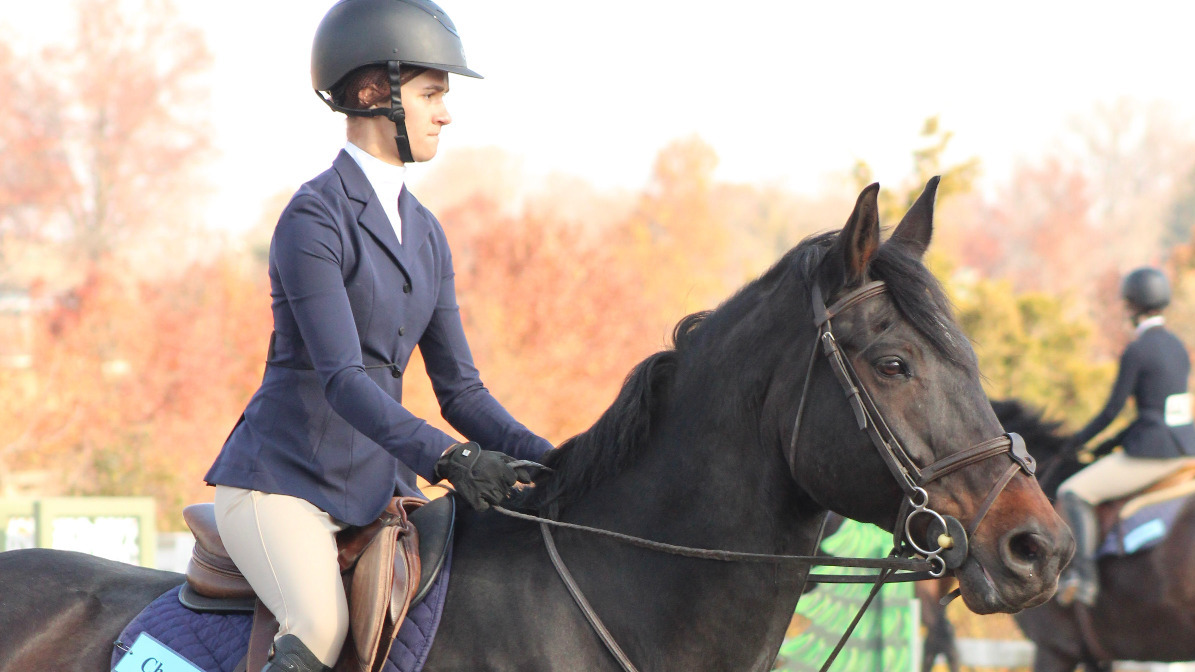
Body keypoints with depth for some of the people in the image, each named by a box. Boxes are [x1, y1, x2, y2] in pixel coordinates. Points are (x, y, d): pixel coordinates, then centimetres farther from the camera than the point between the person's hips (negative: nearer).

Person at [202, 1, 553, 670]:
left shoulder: (425, 232, 13)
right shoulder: (314, 218, -12)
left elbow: (460, 388, 13)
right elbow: (342, 379, -22)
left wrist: (550, 462, -3)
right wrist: (446, 458, -33)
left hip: (379, 482, 8)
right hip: (285, 480, -8)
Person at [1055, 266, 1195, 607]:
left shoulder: (1136, 351, -13)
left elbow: (1112, 410, -11)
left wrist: (1079, 439, 5)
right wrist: (1123, 437, 26)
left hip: (1151, 453, -8)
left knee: (1073, 493, -1)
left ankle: (1083, 575, -12)